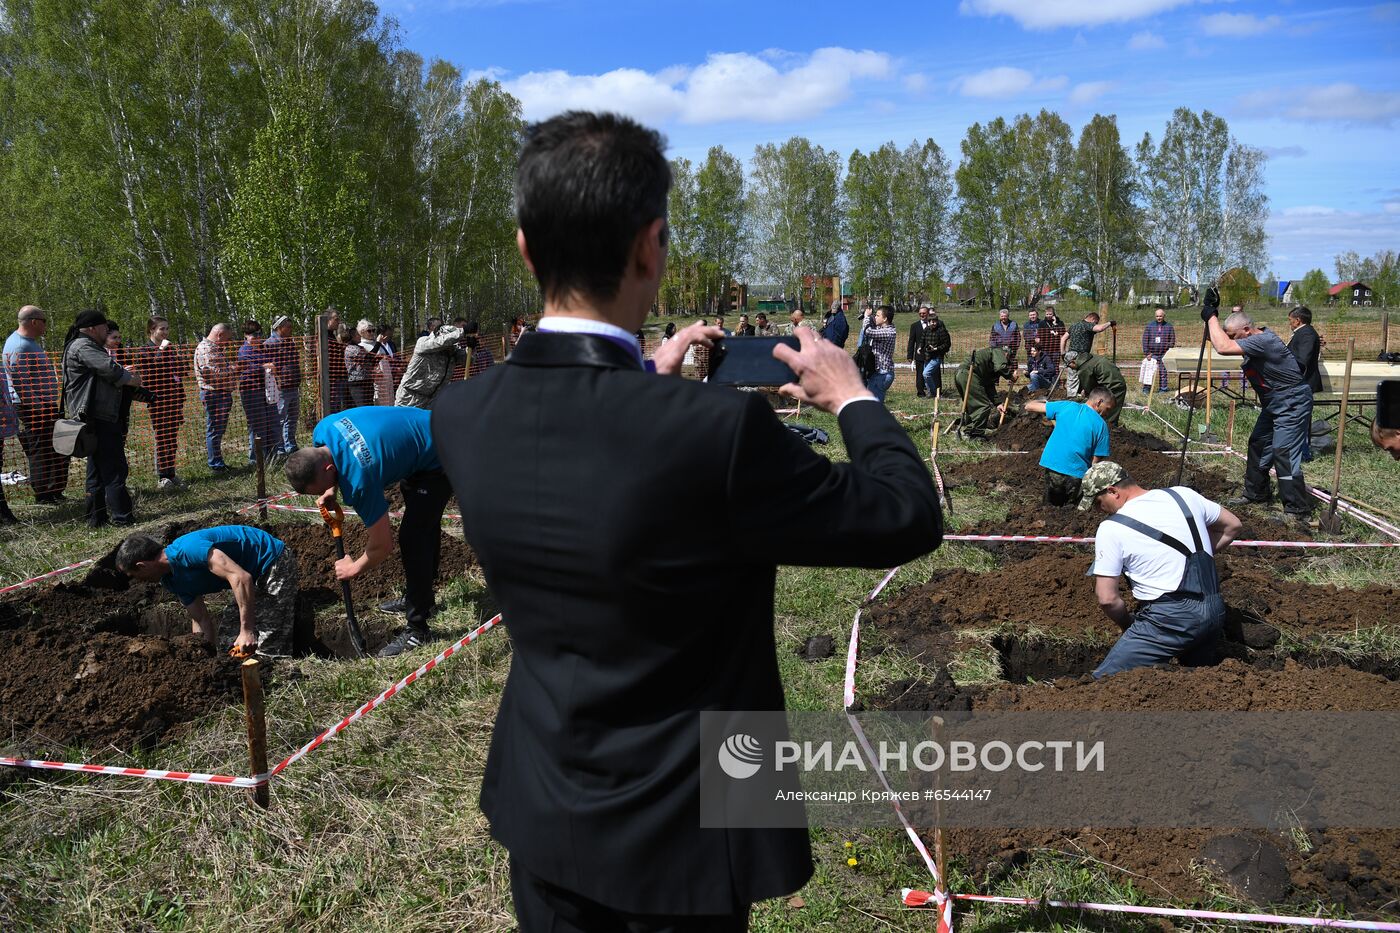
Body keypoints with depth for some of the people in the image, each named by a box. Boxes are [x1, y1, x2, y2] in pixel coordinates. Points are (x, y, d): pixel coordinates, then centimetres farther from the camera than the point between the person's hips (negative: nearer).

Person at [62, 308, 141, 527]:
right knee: (114, 468, -9)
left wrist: (124, 373, 5)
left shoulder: (86, 346, 22)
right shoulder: (83, 347, -11)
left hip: (96, 418, 11)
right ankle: (122, 517, -7)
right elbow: (110, 369, -19)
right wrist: (131, 379, -2)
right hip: (98, 418, -11)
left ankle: (96, 518, 18)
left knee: (97, 470, 13)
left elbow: (104, 372, 23)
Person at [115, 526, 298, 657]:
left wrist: (247, 631, -36)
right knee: (229, 639, 16)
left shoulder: (188, 549, -26)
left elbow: (240, 577, -35)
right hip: (260, 578, 10)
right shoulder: (173, 580, 5)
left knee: (270, 649, -14)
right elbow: (201, 619, 11)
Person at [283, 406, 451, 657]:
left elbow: (383, 546, -24)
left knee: (413, 539, -14)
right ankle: (421, 596, 44)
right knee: (425, 526, 24)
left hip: (438, 461, -10)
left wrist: (355, 568, -5)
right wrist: (331, 490, -5)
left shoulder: (358, 479, -35)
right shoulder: (322, 431, -16)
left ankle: (418, 629, -6)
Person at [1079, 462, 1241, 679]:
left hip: (1171, 619, -7)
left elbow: (1107, 599, -9)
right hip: (1215, 612, 7)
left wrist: (1128, 624, 9)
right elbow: (1232, 525, 21)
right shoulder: (1183, 494, 6)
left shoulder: (1110, 528, -9)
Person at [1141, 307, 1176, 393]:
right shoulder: (1149, 326, 5)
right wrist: (1146, 353, -5)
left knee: (1163, 372, 4)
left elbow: (1172, 340, 6)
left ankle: (1162, 388, 11)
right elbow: (1145, 340, 2)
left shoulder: (1169, 327, 6)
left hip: (1164, 354, 0)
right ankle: (1146, 387, 2)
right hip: (1152, 354, 0)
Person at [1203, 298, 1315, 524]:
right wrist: (1212, 309, -4)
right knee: (1258, 444, 16)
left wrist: (1212, 317, -24)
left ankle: (1299, 512, -10)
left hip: (1292, 404, -11)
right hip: (1274, 404, 11)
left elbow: (1223, 348, -37)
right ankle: (1256, 494, 31)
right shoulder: (1254, 340, 4)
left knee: (1284, 453, -14)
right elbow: (1223, 341, 11)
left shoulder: (1263, 340, -26)